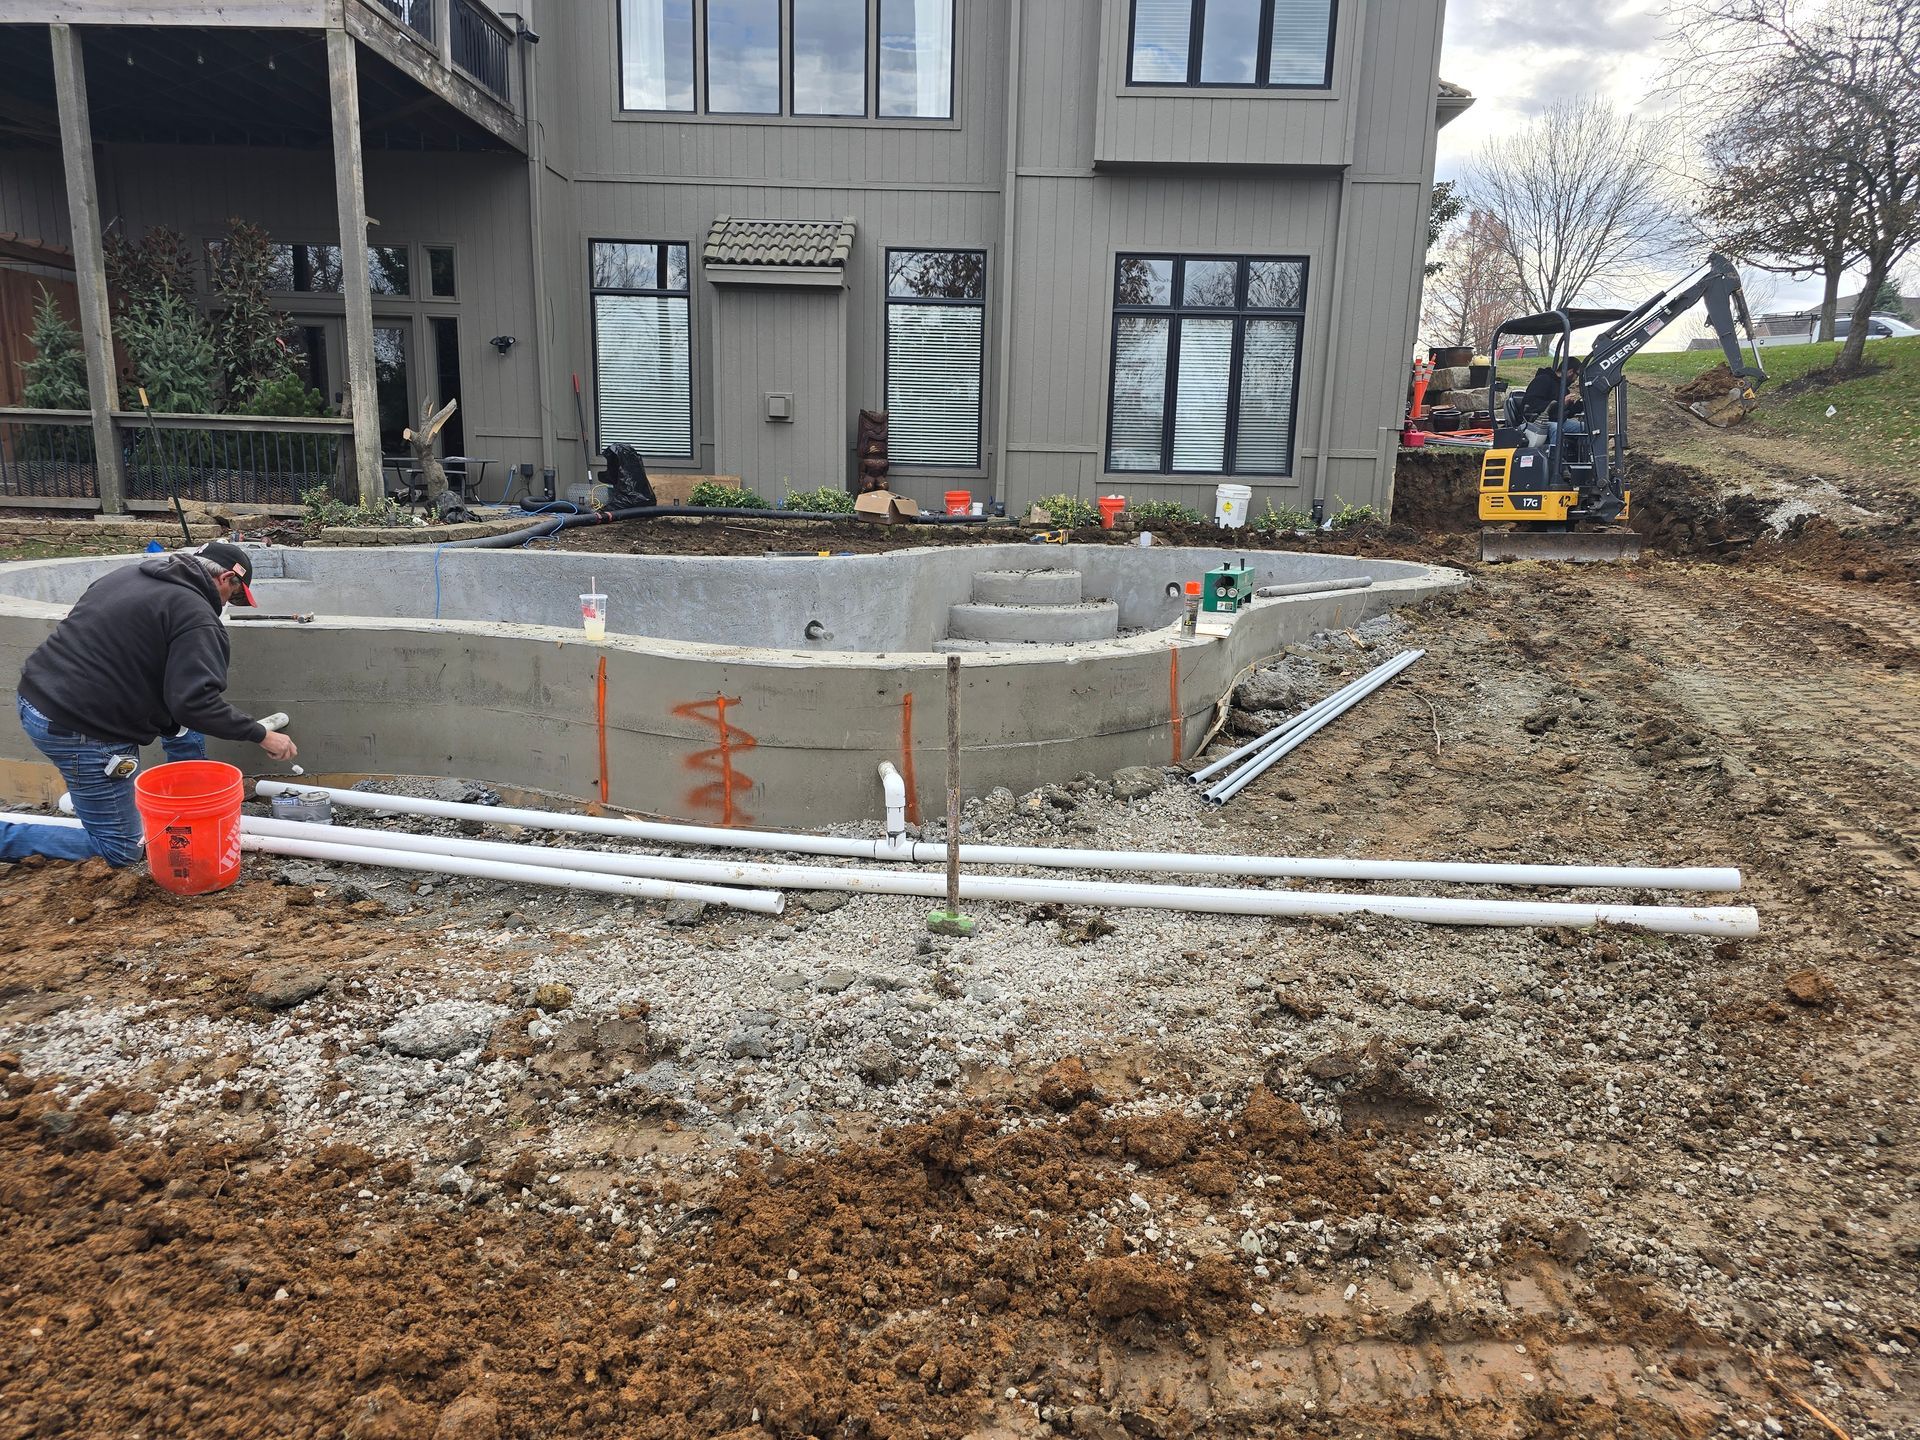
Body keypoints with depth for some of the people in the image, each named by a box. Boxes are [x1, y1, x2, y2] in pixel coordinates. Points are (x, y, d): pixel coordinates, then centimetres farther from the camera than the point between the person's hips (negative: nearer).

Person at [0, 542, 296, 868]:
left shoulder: (128, 573, 10)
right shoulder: (197, 617, -16)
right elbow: (196, 702, -23)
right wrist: (261, 735, -13)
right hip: (81, 732, -10)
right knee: (120, 851, 3)